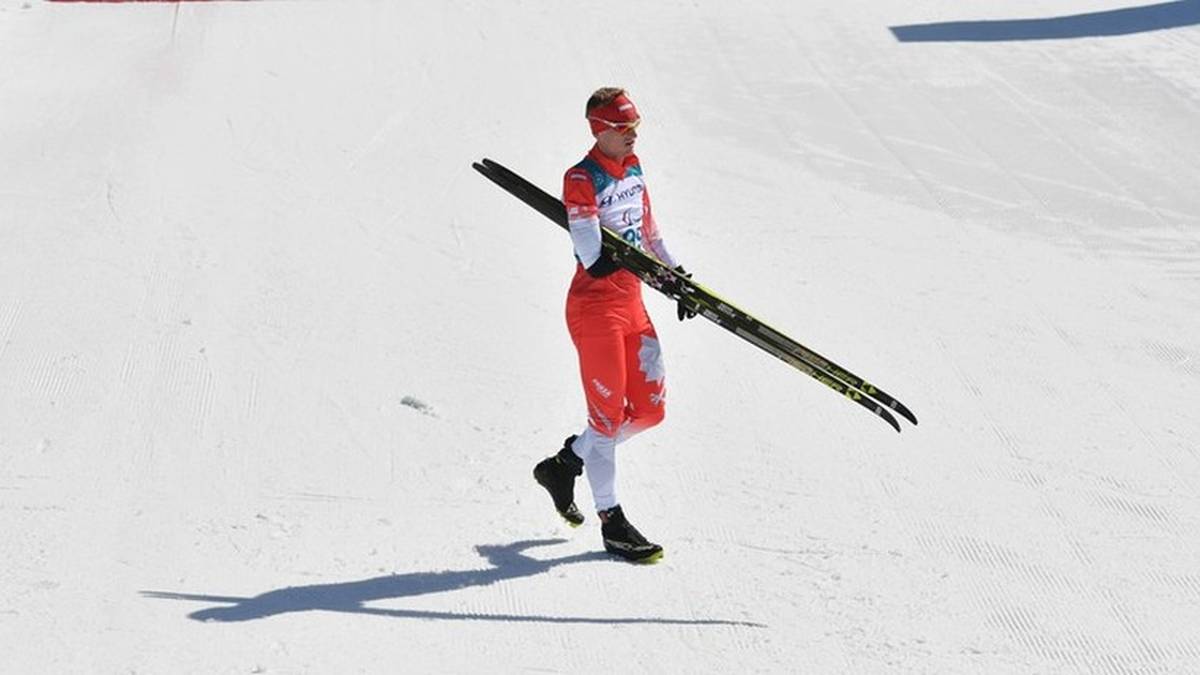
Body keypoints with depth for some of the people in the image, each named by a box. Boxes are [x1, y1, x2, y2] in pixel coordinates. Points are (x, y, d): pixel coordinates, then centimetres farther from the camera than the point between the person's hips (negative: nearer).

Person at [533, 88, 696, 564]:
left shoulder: (634, 173, 11)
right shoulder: (581, 179, -13)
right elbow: (592, 253, -24)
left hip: (630, 302, 8)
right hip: (594, 306, -8)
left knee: (649, 409, 9)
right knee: (608, 414, -2)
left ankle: (565, 463, 27)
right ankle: (612, 522, 8)